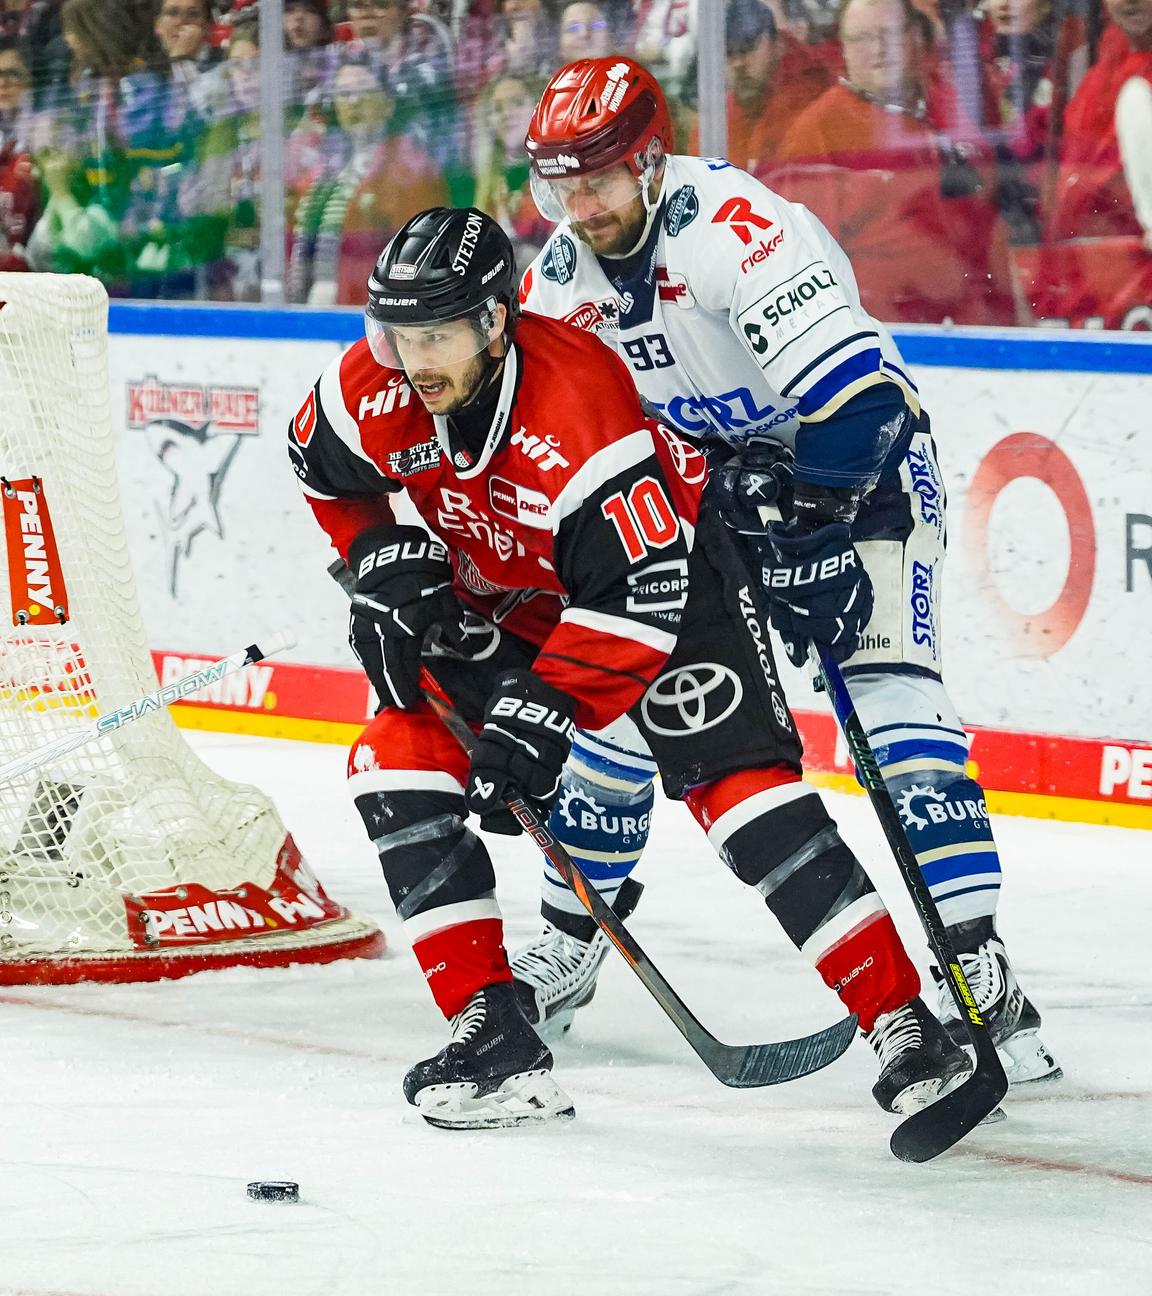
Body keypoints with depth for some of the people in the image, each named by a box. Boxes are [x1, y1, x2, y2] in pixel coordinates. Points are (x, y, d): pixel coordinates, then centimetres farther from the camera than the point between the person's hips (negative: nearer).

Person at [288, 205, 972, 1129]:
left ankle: (905, 1023, -20)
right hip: (500, 598, 6)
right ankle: (492, 1030, -9)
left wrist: (545, 708, -40)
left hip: (670, 556, -6)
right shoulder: (375, 389, -20)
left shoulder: (579, 404, -37)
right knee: (400, 757, -12)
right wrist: (384, 561, -9)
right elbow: (325, 471, 5)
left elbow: (641, 594, -37)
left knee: (736, 778, -20)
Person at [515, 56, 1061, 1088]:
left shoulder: (735, 227, -31)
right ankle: (569, 949, 23)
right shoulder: (561, 275, -5)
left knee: (891, 698, -23)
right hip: (704, 489, 7)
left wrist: (803, 542, -36)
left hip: (858, 473, -7)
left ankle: (980, 972, -27)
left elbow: (855, 396, -37)